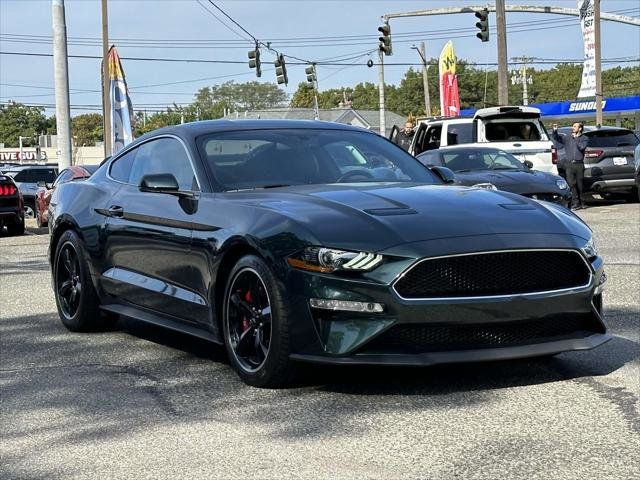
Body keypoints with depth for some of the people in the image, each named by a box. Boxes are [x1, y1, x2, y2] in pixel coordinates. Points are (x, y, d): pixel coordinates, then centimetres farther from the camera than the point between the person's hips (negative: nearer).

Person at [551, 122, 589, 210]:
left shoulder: (584, 138, 9)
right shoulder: (567, 138, 14)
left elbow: (582, 147, -9)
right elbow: (556, 138, 6)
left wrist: (575, 138, -3)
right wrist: (555, 131, -11)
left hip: (579, 164, -1)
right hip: (569, 164, 1)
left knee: (579, 184, 4)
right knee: (571, 183, -9)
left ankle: (580, 202, 15)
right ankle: (575, 202, -8)